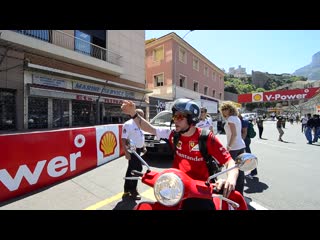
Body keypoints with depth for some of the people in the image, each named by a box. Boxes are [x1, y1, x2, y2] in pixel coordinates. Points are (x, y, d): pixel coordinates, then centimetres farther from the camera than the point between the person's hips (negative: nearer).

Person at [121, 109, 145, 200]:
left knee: (131, 169, 17)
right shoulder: (128, 124, -16)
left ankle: (127, 190, 33)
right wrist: (126, 152, -25)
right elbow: (123, 139, -20)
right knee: (137, 169, -3)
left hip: (138, 150, 9)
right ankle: (133, 191, 16)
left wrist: (143, 147, 15)